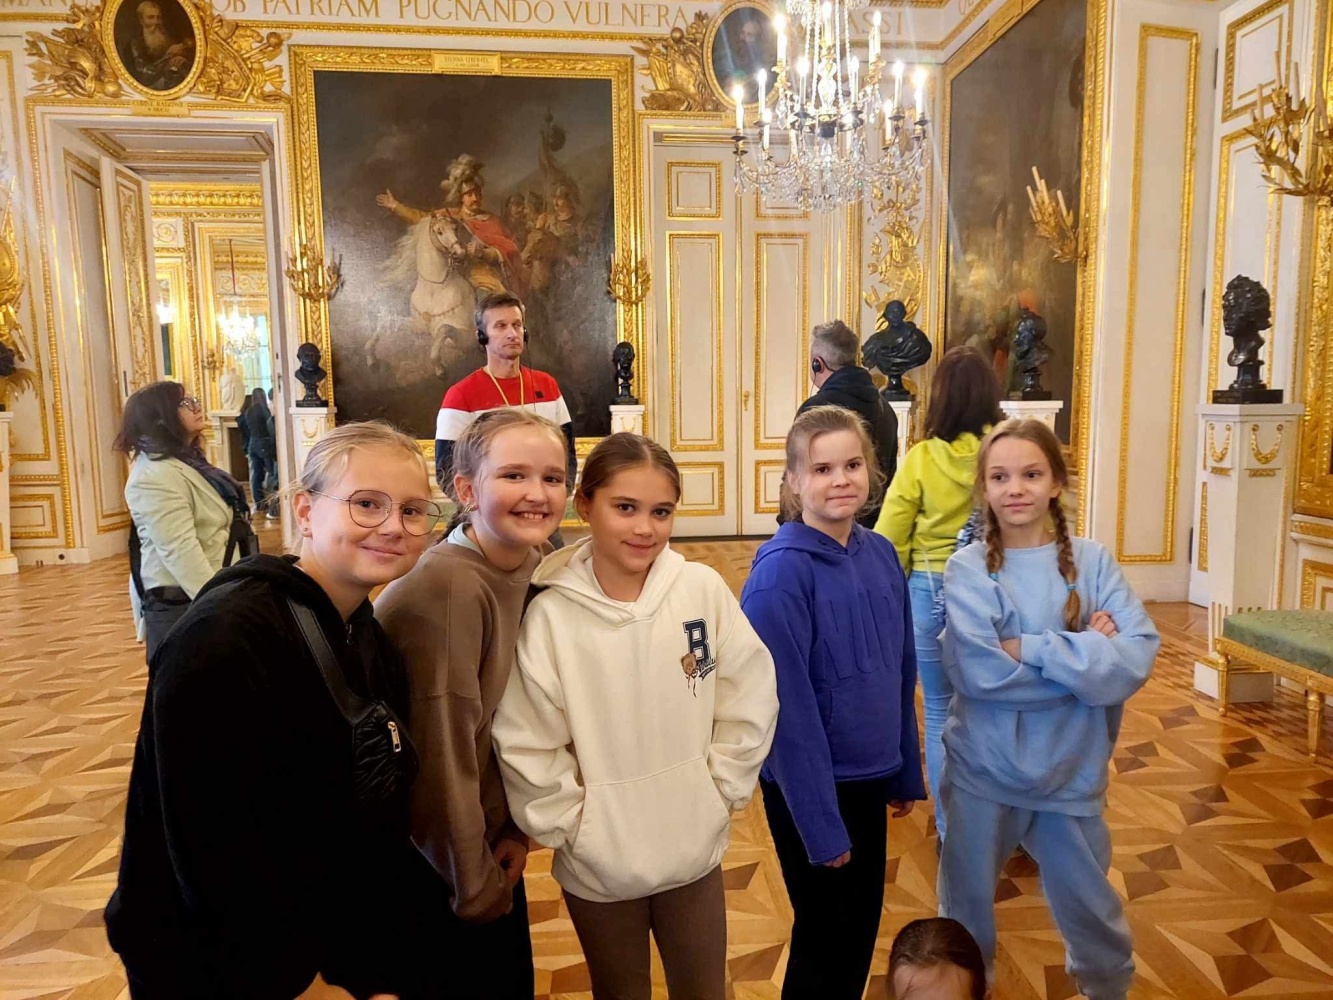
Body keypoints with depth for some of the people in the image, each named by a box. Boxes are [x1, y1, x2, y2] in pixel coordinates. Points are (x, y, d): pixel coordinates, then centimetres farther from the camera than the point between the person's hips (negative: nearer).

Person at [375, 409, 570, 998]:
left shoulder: (533, 569, -5)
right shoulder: (445, 589, -29)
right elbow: (439, 758, -25)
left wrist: (517, 830, -3)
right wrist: (476, 885, -13)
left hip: (490, 843, 7)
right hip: (427, 866, -6)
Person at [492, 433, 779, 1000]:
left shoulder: (703, 589, -12)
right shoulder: (549, 616, -17)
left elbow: (750, 696, -4)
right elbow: (527, 748, -12)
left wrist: (721, 789, -2)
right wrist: (572, 826, -8)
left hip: (695, 849, 1)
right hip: (597, 865, -1)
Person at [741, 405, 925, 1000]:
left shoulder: (881, 555, -2)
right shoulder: (781, 572, -22)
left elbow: (902, 672, 7)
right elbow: (786, 705, -21)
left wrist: (907, 770, 11)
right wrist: (819, 822, -18)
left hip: (870, 778, 6)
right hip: (812, 788, -6)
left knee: (863, 929, 22)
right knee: (826, 941, 13)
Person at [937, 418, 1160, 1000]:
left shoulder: (1091, 561, -5)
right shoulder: (967, 568, -11)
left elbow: (1138, 655, -16)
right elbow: (978, 671, -23)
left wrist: (1029, 649, -24)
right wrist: (1085, 654, -20)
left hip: (1071, 770, 2)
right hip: (982, 769, -1)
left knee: (1089, 907, 21)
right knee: (966, 905, 17)